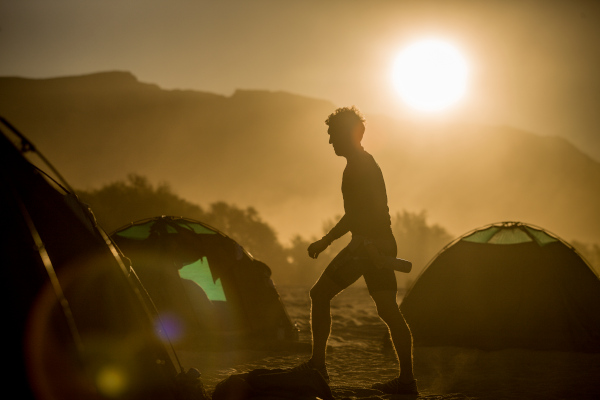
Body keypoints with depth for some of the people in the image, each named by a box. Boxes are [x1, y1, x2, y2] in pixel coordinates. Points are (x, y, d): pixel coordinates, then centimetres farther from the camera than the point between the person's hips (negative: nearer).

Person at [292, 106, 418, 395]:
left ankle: (317, 365, -1)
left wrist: (326, 241, -23)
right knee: (388, 309, 5)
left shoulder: (357, 166, -10)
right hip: (384, 243, 10)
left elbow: (357, 213, -20)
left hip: (365, 242, -10)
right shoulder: (369, 163, 21)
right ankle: (406, 378, 1)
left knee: (320, 294, -1)